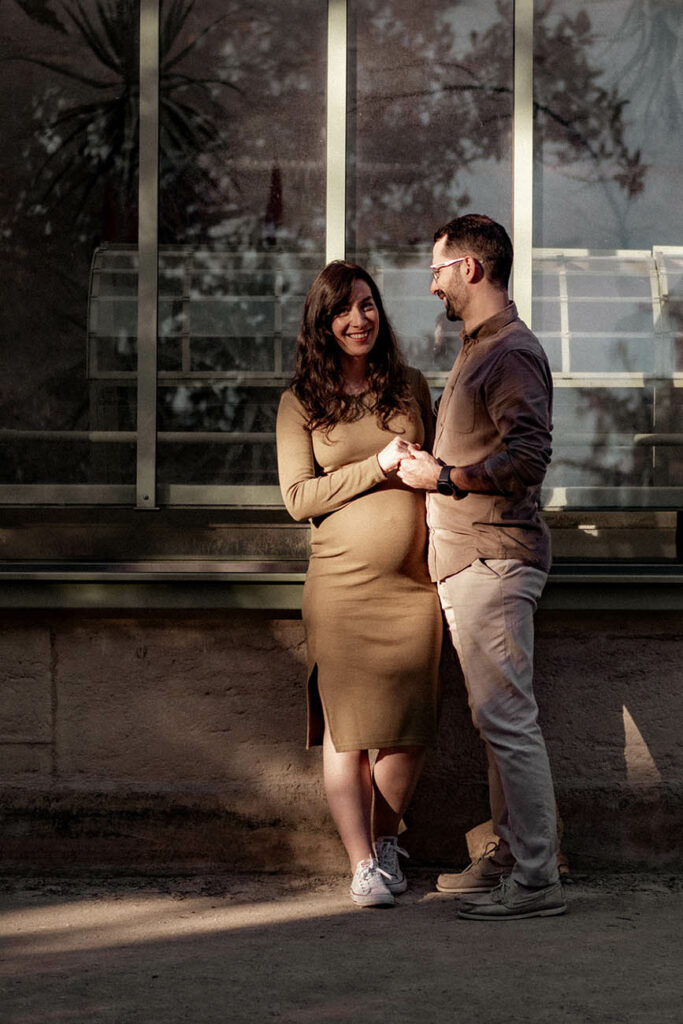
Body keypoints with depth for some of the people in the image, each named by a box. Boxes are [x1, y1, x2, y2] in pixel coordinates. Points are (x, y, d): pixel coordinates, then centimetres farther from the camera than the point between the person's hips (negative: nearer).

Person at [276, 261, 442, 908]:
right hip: (341, 582, -2)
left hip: (413, 581, 2)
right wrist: (378, 467, -10)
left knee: (408, 725, 2)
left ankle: (386, 838, 24)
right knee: (346, 725, -5)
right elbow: (298, 497, -3)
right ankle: (362, 864, 3)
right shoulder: (300, 403, 3)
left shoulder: (411, 387, 12)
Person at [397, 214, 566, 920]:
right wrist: (433, 469, 18)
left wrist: (443, 477, -16)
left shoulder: (512, 352, -12)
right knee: (497, 717, 13)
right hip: (469, 562, 11)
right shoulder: (479, 349, 21)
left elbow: (527, 457, -22)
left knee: (507, 718, -10)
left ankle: (536, 880, -9)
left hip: (493, 560, -11)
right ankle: (509, 856, 20)